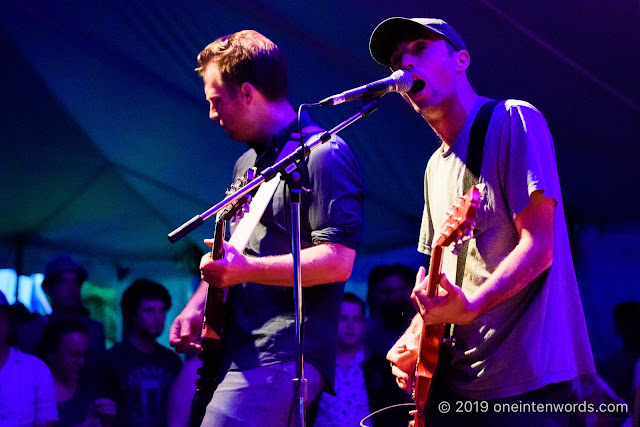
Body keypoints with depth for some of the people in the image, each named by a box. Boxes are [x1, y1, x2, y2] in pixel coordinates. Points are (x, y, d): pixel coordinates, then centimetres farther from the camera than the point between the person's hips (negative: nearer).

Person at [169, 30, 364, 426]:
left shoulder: (321, 154, -9)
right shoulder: (249, 163, 22)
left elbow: (338, 261, -18)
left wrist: (245, 269, -18)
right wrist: (197, 306, 13)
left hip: (281, 359, -10)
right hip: (240, 352, 10)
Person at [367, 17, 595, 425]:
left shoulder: (512, 120, -5)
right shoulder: (437, 166, 18)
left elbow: (538, 246, -14)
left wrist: (470, 306, -27)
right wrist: (414, 337, 4)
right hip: (456, 376, 8)